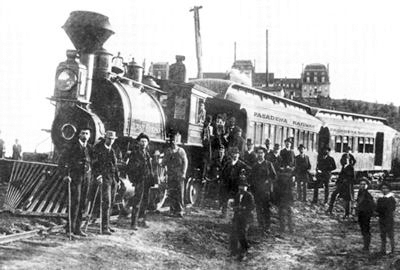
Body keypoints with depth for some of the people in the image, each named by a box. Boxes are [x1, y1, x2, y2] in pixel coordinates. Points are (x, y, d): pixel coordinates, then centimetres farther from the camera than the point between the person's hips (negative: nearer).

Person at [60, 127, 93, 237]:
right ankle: (71, 226, -6)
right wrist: (65, 175, -14)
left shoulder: (90, 148, 11)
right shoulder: (73, 146, -3)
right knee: (75, 201, -13)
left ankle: (77, 228, 10)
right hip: (75, 177, -4)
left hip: (87, 178, 4)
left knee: (82, 203, 4)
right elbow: (62, 160, -6)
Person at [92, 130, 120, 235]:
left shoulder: (112, 150, 18)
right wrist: (98, 175, -19)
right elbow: (94, 163, -8)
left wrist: (117, 179, 18)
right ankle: (105, 227, -13)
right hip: (104, 179, -7)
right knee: (106, 202, -13)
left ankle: (107, 225, 15)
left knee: (110, 203, 8)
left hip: (113, 179, 7)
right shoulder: (98, 149, -3)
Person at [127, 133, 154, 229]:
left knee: (145, 201, 9)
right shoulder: (134, 153, -1)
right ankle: (134, 223, -12)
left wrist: (152, 179, 13)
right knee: (137, 201, -12)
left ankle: (142, 220, 18)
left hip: (147, 180, 6)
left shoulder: (148, 154, 17)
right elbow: (129, 167, -1)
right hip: (139, 180, -6)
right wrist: (132, 179, -9)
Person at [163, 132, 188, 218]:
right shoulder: (168, 151, 12)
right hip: (171, 176, 3)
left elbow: (185, 162, 4)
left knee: (180, 194, -6)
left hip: (179, 176, -3)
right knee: (171, 194, 1)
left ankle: (180, 211, -4)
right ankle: (173, 209, 10)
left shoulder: (181, 151, 5)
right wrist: (168, 155, -8)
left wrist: (183, 173, -6)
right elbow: (163, 163, 6)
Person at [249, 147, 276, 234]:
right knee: (259, 209, 3)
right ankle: (261, 226, 11)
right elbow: (251, 178, 18)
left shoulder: (268, 164, 5)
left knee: (267, 209, -4)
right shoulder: (254, 165, 14)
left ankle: (267, 227, 2)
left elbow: (274, 176, 4)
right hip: (257, 190, 3)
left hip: (266, 190, -3)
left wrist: (268, 181, -8)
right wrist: (252, 186, 5)